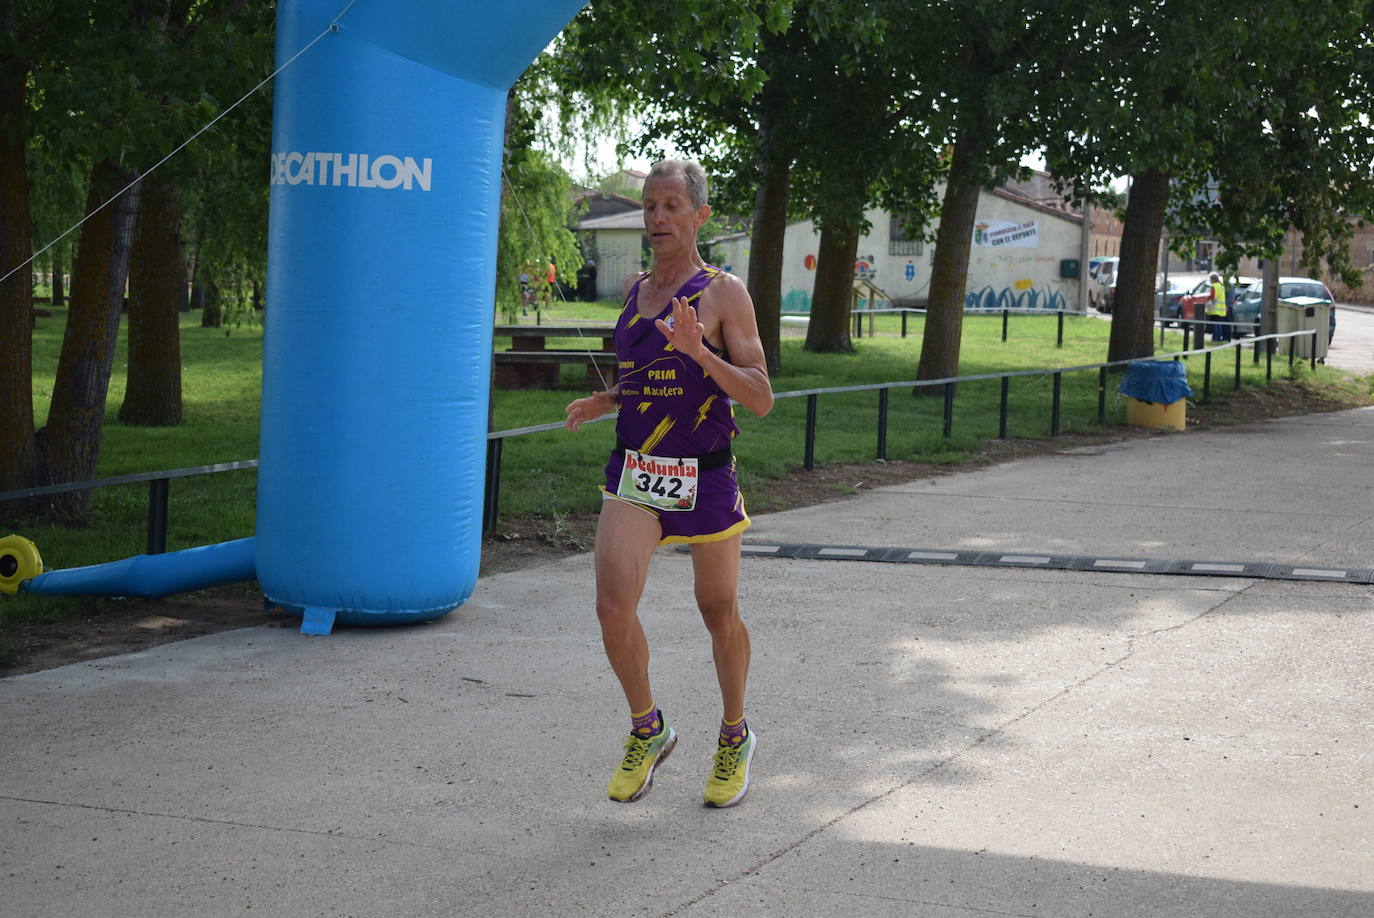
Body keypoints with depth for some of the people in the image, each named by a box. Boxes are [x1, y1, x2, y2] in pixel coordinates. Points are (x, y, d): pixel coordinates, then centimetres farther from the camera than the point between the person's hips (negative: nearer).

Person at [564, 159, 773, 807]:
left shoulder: (724, 294, -6)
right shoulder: (634, 291, 11)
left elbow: (760, 399, -11)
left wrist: (699, 351, -25)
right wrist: (603, 403, 7)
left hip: (704, 474, -4)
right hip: (634, 470, 4)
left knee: (719, 614, 10)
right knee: (613, 605, -14)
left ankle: (735, 737, 32)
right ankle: (647, 730, 9)